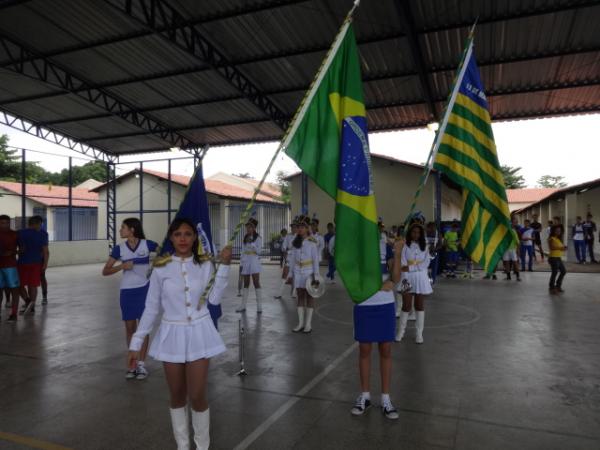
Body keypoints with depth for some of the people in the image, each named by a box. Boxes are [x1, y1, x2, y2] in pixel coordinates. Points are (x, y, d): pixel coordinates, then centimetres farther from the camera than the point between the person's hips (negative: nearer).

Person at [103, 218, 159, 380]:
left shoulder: (147, 244, -7)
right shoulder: (119, 248, -2)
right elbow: (105, 271, -1)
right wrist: (122, 266, -16)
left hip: (144, 289, -2)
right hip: (127, 291, 2)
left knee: (143, 326, 3)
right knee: (130, 327, 9)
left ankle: (141, 364, 14)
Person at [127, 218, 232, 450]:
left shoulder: (205, 265, -4)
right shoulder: (161, 269, -4)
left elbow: (215, 299, -16)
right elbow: (151, 308, 1)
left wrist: (224, 266, -19)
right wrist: (136, 343, 0)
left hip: (199, 333, -1)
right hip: (172, 335, 1)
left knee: (197, 396, 2)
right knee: (177, 396, 14)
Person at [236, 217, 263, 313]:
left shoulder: (258, 238, -2)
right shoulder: (245, 238, 13)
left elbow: (258, 251, -10)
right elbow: (243, 252, 14)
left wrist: (251, 243, -19)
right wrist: (241, 263, 9)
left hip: (254, 262, -5)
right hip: (246, 262, 5)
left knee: (256, 283, -6)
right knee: (246, 284, 9)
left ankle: (259, 306, -3)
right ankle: (243, 305, 14)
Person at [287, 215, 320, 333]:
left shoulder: (312, 242, -9)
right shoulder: (296, 242, 6)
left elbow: (315, 260, -9)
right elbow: (293, 258, 9)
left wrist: (316, 275, -11)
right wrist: (291, 273, 8)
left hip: (308, 272, -4)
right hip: (298, 272, 5)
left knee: (309, 296, 3)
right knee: (300, 296, 8)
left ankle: (308, 324, 10)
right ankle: (300, 323, 15)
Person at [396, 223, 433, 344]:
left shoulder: (425, 247, 5)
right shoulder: (405, 246, -3)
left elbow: (425, 264, -6)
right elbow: (403, 264, -10)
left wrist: (410, 268, -17)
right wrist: (404, 279, -21)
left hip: (421, 278, 2)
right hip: (408, 278, -2)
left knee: (420, 306, 6)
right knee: (406, 306, 0)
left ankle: (419, 333, 13)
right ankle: (401, 331, 14)